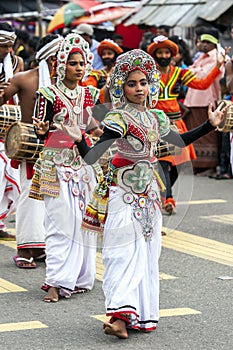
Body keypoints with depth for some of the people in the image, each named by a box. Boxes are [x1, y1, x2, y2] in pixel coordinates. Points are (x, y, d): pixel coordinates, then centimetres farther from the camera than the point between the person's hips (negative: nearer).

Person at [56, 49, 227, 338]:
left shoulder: (156, 118, 7)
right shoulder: (119, 119, -13)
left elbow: (180, 141, 25)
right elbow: (92, 157, -20)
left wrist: (210, 125, 22)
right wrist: (79, 140, -39)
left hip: (148, 195, 7)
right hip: (123, 195, -7)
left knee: (146, 255, 8)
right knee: (124, 254, -13)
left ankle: (140, 314, 15)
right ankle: (121, 314, -19)